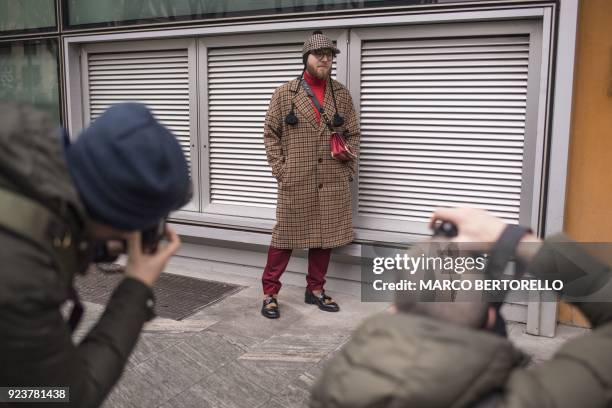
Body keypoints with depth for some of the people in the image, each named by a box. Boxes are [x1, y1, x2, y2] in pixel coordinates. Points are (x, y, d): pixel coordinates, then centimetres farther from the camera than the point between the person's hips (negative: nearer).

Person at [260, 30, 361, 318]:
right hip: (295, 182, -3)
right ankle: (269, 293, 15)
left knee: (325, 236, 10)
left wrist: (349, 169, 4)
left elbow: (353, 134, 12)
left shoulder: (342, 94, 9)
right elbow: (271, 134, 2)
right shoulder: (285, 93, 0)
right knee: (286, 235, 3)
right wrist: (280, 170, -5)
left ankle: (315, 290, 26)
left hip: (333, 182, 3)